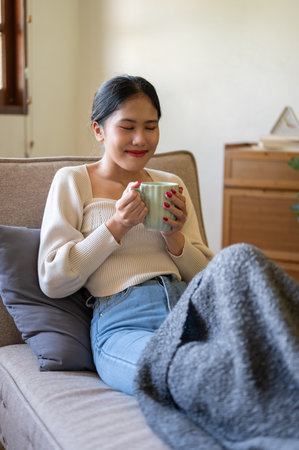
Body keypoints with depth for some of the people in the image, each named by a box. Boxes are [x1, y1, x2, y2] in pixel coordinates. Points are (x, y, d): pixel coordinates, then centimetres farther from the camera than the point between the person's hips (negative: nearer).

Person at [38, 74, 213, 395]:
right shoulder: (72, 181, 11)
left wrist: (174, 236, 0)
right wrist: (117, 226, -7)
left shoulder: (172, 185, 24)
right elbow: (52, 281, 3)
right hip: (123, 323, -5)